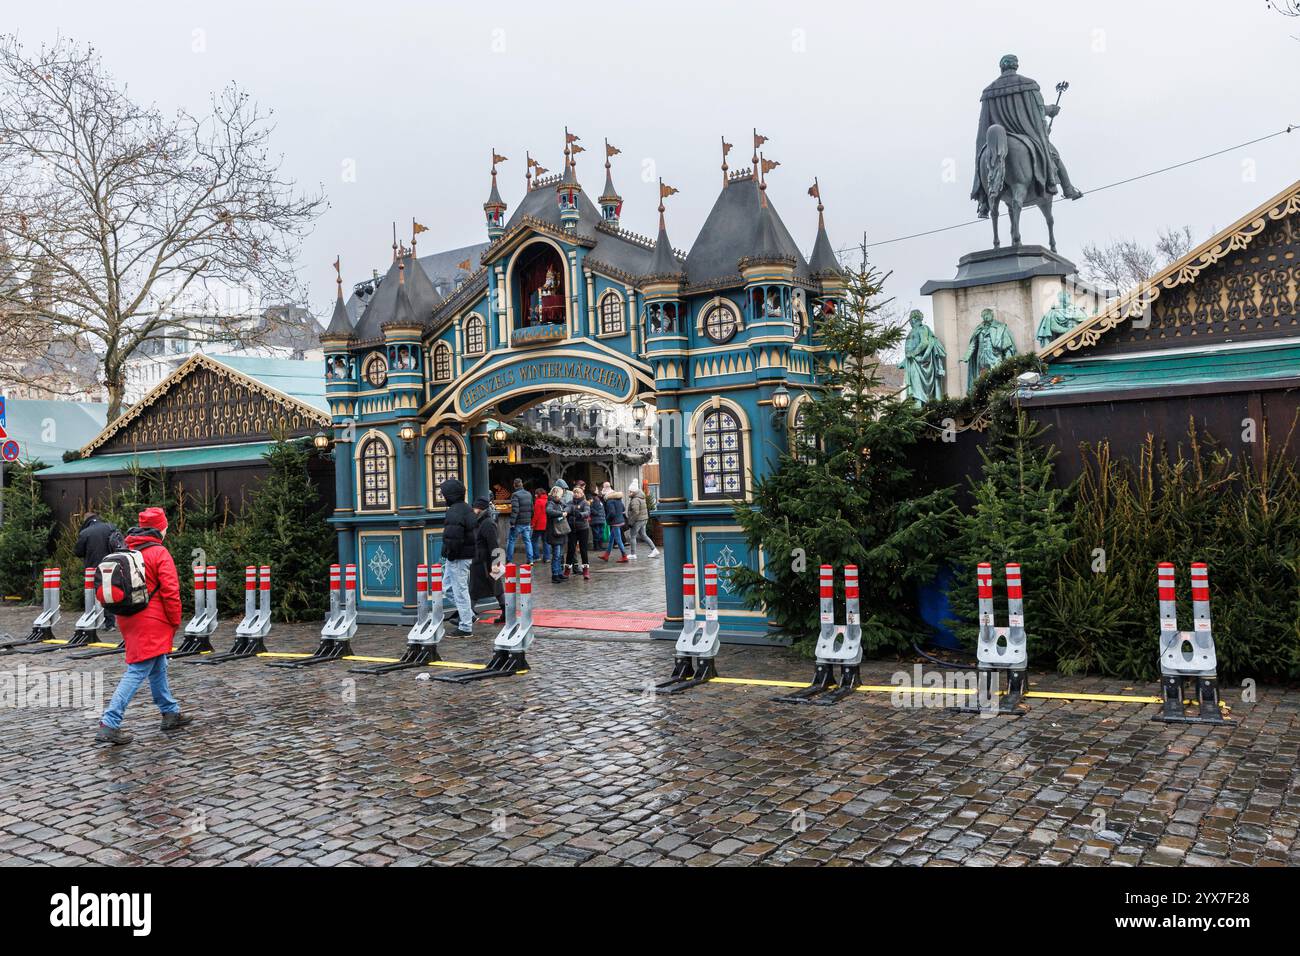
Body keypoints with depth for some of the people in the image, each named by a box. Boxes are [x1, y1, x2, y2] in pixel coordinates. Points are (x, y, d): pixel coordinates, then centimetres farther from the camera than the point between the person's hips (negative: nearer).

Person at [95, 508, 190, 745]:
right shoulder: (159, 553, -12)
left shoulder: (126, 551, 11)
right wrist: (176, 621, -4)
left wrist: (123, 612, 21)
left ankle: (170, 713, 28)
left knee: (158, 669, 18)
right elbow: (170, 592, -15)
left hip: (130, 620, 9)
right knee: (137, 672, -6)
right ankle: (109, 724, -10)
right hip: (152, 623, -8)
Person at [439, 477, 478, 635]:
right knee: (448, 585, 22)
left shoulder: (454, 512, -20)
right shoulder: (467, 509, 13)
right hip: (468, 554, 11)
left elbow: (453, 538, -27)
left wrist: (450, 555, -16)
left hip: (458, 557, -11)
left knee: (460, 590, -3)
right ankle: (468, 615, 25)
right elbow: (474, 531, 20)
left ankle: (465, 627, 3)